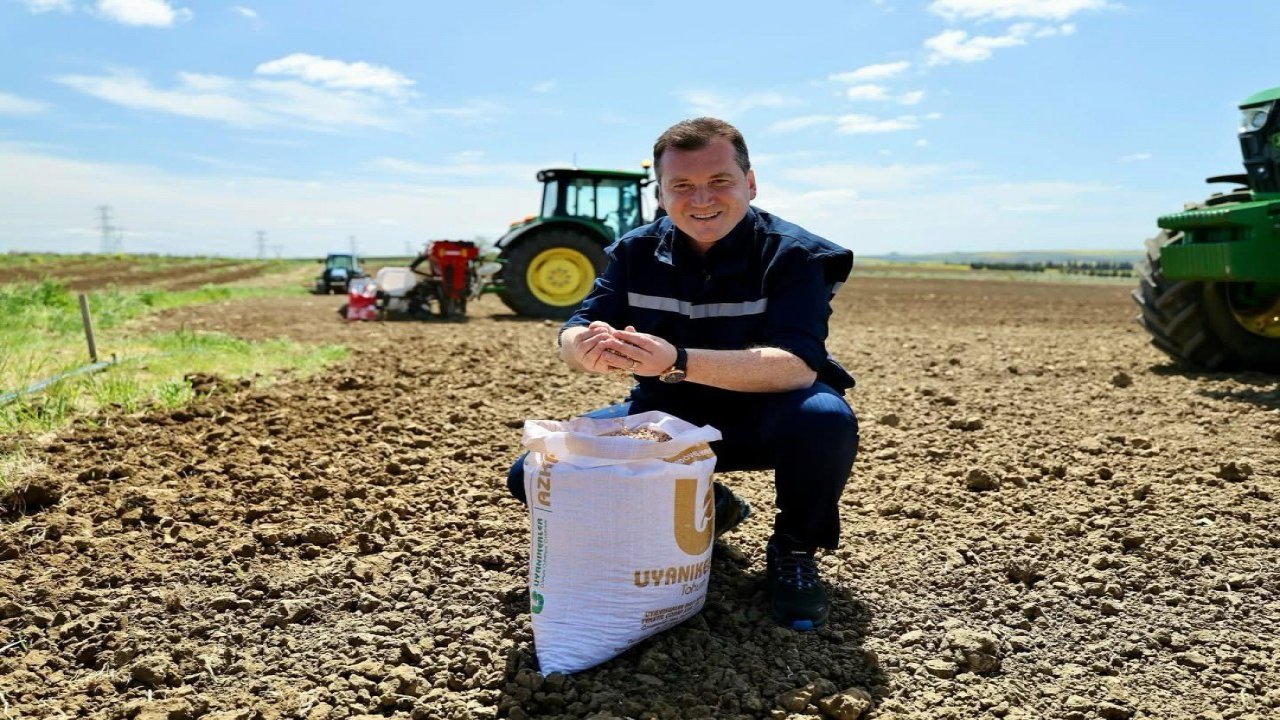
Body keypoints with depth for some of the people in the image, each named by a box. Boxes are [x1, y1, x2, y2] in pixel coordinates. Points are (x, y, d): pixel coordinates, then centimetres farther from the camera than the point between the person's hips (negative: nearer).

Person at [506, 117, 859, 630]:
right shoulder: (637, 251, -5)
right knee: (533, 475, -8)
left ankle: (793, 550, -5)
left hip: (762, 418, -3)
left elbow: (798, 366, -32)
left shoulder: (792, 254, -18)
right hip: (669, 416, 4)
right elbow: (572, 337, -13)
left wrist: (677, 362, -47)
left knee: (824, 420, -38)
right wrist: (589, 348, -40)